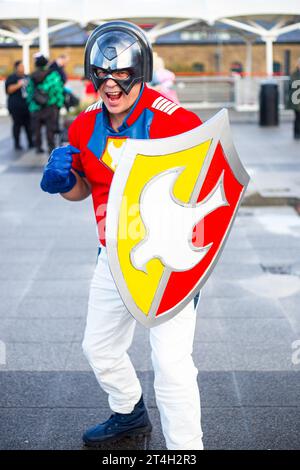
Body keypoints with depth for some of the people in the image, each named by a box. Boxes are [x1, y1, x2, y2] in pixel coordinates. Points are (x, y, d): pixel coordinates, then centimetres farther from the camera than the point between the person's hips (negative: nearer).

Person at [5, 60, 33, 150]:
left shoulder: (27, 77, 15)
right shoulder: (11, 78, -2)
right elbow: (9, 90, -11)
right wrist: (18, 85, -21)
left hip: (28, 105, 5)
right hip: (16, 106, -5)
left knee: (29, 124, 5)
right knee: (17, 124, -2)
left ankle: (30, 142, 11)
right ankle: (17, 144, 5)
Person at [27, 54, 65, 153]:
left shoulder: (31, 77, 5)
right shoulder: (53, 74, -6)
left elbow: (29, 93, 5)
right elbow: (58, 89, -8)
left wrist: (31, 106, 12)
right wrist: (59, 104, 0)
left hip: (36, 108, 3)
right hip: (50, 107, -3)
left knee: (37, 128, 13)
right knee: (50, 128, 1)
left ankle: (38, 147, 16)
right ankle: (51, 147, 0)